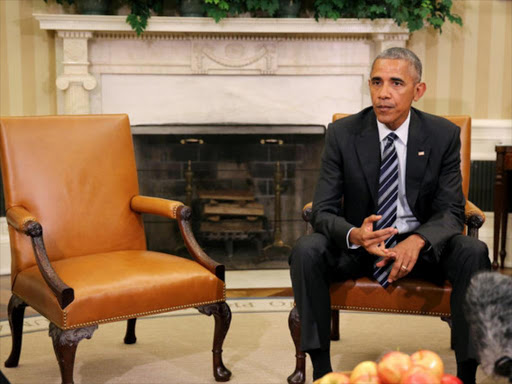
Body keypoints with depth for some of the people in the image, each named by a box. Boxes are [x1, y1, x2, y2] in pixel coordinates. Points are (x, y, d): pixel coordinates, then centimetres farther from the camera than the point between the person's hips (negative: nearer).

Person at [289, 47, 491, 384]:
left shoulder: (444, 134, -5)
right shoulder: (342, 134, -7)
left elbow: (452, 210, -6)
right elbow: (323, 210, -9)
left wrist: (417, 241, -30)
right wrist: (354, 235, -34)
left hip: (423, 245, 0)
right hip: (359, 243, 0)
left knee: (473, 251, -29)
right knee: (306, 250, -28)